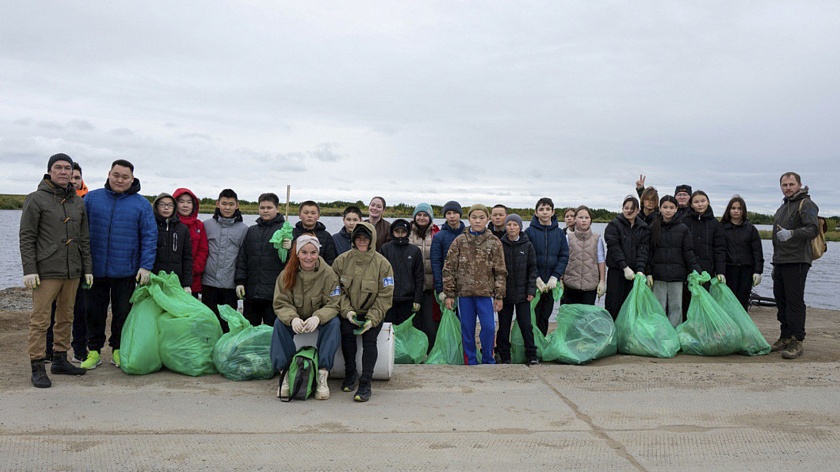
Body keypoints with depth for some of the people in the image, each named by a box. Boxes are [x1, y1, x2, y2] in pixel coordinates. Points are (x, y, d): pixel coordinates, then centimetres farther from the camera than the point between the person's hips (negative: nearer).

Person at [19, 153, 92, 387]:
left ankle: (60, 360, 22)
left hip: (72, 271, 6)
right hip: (46, 271, -6)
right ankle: (37, 368, 2)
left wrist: (87, 269, 13)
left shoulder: (77, 201, 14)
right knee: (40, 319, -4)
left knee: (66, 317, 12)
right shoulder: (36, 199, -2)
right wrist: (29, 269, -13)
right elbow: (26, 236, -6)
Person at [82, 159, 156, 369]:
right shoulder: (91, 198, 5)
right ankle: (94, 351, 22)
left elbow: (150, 236, 0)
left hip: (125, 271, -1)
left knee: (123, 313, 7)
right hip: (95, 269, 1)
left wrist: (146, 266, -7)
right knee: (94, 312, 8)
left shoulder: (141, 204, 1)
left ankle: (118, 351, 22)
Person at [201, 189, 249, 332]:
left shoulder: (243, 229, 3)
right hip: (209, 282, 1)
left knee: (227, 325, 3)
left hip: (230, 285, -1)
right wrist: (199, 271, 4)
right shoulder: (207, 225, 6)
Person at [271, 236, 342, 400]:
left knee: (334, 323, -30)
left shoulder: (328, 274, -10)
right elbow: (281, 303, -9)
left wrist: (318, 317, -36)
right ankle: (285, 373, -27)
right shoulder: (287, 274, -7)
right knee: (279, 323, -28)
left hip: (320, 320, -1)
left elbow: (333, 305, -14)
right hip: (295, 320, 1)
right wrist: (292, 319, -32)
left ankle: (322, 376, -33)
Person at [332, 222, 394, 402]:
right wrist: (347, 311, -14)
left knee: (369, 339, -24)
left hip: (373, 313, -1)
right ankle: (350, 374, -6)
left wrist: (372, 319, -17)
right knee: (347, 332, -25)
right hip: (348, 312, 1)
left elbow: (385, 296, -5)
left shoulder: (382, 263, -6)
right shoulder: (342, 260, -1)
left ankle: (365, 383, -20)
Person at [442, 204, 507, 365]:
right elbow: (449, 269, 5)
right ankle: (470, 362, 21)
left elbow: (500, 272, 5)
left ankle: (488, 361, 16)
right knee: (467, 329, 6)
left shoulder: (494, 242, 4)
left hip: (486, 292, 0)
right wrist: (449, 294, 1)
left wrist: (499, 296, 0)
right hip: (464, 292, 1)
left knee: (489, 327, -5)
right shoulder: (459, 241, 4)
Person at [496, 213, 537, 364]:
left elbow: (532, 269, 5)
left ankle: (531, 355, 12)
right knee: (504, 326, 5)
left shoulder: (527, 245, 2)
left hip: (522, 293, 0)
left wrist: (531, 290, -3)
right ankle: (504, 356, 17)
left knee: (526, 325, 0)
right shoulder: (500, 245, 2)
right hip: (504, 292, 1)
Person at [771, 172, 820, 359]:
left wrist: (791, 233, -35)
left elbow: (813, 229, -20)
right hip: (781, 262, 9)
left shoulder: (806, 204, -5)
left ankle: (796, 342, -7)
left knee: (795, 301, -10)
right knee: (781, 299, 12)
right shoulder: (783, 207, 24)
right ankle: (786, 337, 22)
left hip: (797, 261, -9)